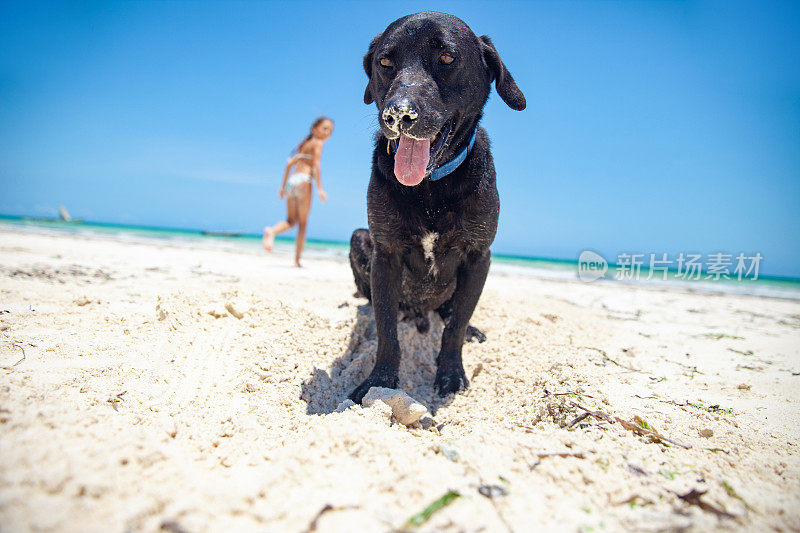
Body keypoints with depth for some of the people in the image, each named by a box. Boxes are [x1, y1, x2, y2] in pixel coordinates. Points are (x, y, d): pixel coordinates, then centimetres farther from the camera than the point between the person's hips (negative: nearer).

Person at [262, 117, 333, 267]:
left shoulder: (304, 144, 24)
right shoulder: (317, 143, 2)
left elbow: (290, 163, 23)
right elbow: (316, 164, -12)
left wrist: (283, 186, 26)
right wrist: (319, 188, -15)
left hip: (291, 181, 7)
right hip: (303, 181, -6)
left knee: (290, 221, 13)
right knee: (302, 224, 1)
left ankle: (271, 231, -18)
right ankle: (297, 260, 3)